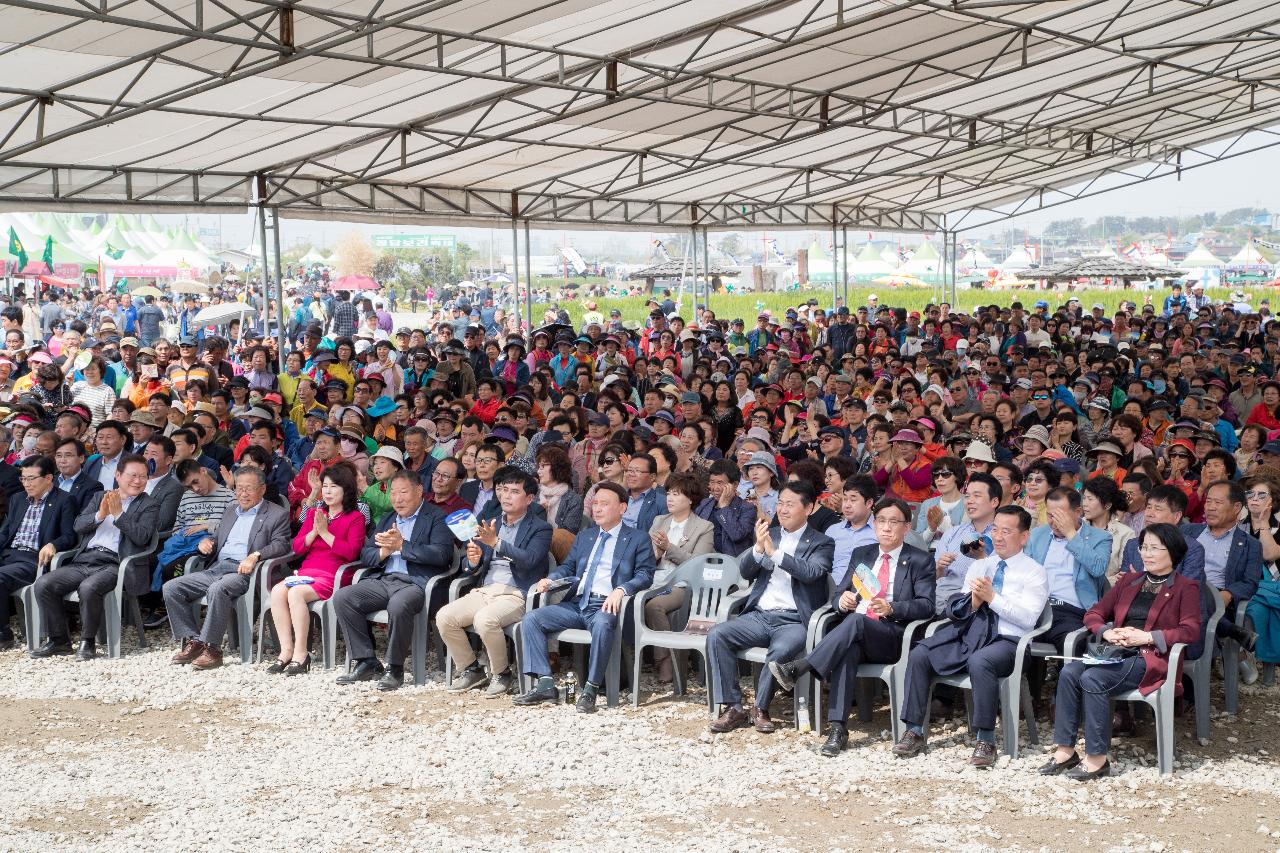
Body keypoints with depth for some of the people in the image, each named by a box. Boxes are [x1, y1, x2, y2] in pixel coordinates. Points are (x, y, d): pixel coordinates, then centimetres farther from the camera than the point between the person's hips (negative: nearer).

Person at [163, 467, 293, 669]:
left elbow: (281, 545, -8)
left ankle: (211, 648, -29)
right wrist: (206, 541, 8)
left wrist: (255, 555, -25)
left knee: (218, 589, -38)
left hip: (242, 572, -7)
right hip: (216, 568, 7)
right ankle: (192, 643, -9)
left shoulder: (277, 514, 5)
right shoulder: (230, 511, 27)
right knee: (170, 588, -10)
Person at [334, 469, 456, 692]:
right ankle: (367, 663, -7)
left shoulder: (436, 518, 4)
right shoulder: (387, 519, 24)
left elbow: (442, 554, -12)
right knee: (342, 597, -15)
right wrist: (384, 551, -4)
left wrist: (401, 545, -11)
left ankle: (395, 668, -19)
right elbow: (365, 556, 19)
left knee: (398, 605, -38)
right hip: (382, 580, 7)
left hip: (417, 583, -7)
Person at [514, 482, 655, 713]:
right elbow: (568, 568, 28)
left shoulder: (638, 539, 8)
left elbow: (645, 575, -2)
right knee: (530, 620, -15)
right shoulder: (584, 537, 26)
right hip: (576, 603, 6)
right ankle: (544, 684, -16)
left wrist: (621, 589, -21)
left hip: (606, 606, -6)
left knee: (602, 624, -41)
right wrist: (550, 580, 5)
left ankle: (590, 690, -31)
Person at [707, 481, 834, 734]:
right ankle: (732, 708, -14)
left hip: (794, 620, -4)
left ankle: (760, 708, -12)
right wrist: (758, 547, -12)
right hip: (759, 616, 5)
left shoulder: (821, 543, 5)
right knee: (716, 636, -19)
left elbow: (811, 572, -16)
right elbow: (745, 571, 7)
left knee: (781, 649, -35)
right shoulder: (769, 534, 18)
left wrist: (774, 552, -22)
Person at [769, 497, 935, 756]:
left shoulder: (921, 561, 8)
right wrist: (842, 601, -7)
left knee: (855, 621, -35)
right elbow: (838, 594, 19)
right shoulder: (861, 554, 22)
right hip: (853, 636, 3)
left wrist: (891, 608, -21)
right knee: (847, 651, -35)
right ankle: (837, 728, -42)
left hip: (891, 638, -3)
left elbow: (926, 606, -3)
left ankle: (797, 668, -42)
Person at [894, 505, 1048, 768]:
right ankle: (914, 731, -10)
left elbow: (1028, 618, -9)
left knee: (979, 662, -37)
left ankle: (985, 741, -26)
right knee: (918, 656, -16)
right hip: (965, 633, 5)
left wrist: (992, 597, -15)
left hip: (1005, 640, -5)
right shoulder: (978, 566, 22)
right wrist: (973, 601, -6)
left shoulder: (1034, 572, 5)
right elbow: (955, 610, 16)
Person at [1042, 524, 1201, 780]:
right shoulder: (1129, 580, 24)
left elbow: (1191, 631, -8)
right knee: (1069, 672, -23)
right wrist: (1107, 632, -2)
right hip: (1116, 652, 6)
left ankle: (1097, 759, -24)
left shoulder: (1185, 588, 7)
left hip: (1150, 658, -6)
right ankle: (1065, 751, -22)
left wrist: (1146, 636, -16)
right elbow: (1094, 613, 20)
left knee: (1092, 679, -30)